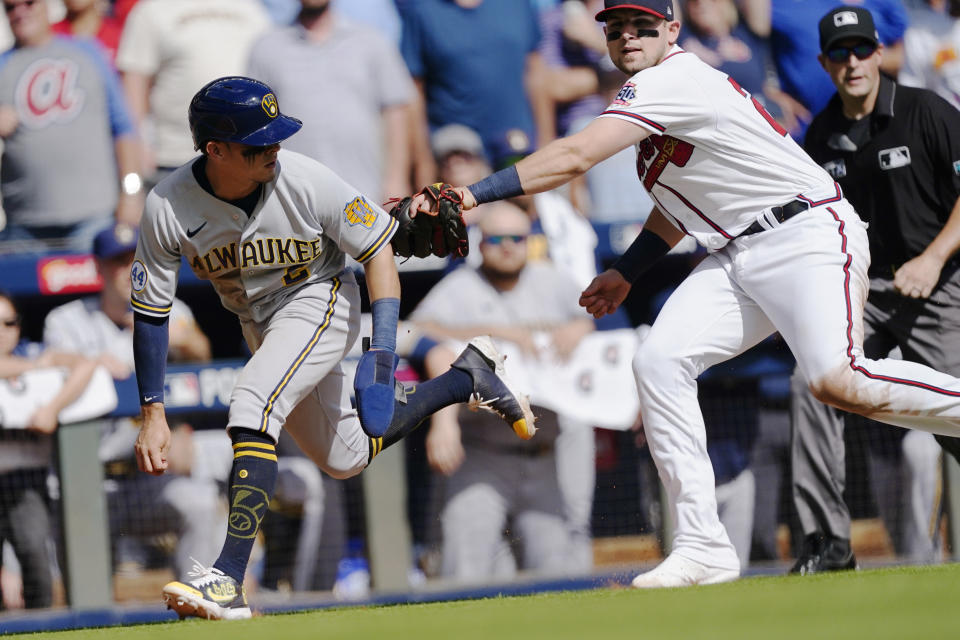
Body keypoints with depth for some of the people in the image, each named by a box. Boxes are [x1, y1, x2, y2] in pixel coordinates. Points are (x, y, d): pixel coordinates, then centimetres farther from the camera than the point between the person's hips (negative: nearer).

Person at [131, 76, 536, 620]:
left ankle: (229, 580, -33)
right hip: (258, 324, 5)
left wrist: (383, 351, -24)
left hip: (320, 302, -5)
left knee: (254, 409, -30)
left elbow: (377, 248, -15)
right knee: (346, 457, 16)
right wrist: (152, 414, -15)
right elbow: (151, 311, -12)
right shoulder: (168, 208, -22)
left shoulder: (306, 181, -28)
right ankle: (470, 375, 35)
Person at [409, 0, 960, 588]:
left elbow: (574, 158, -24)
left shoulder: (673, 81, -15)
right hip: (738, 254, 10)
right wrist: (627, 273, 24)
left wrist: (472, 195, -27)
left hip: (807, 236, -10)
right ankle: (703, 550, -8)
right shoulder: (656, 97, 17)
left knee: (839, 381, -29)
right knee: (660, 360, -7)